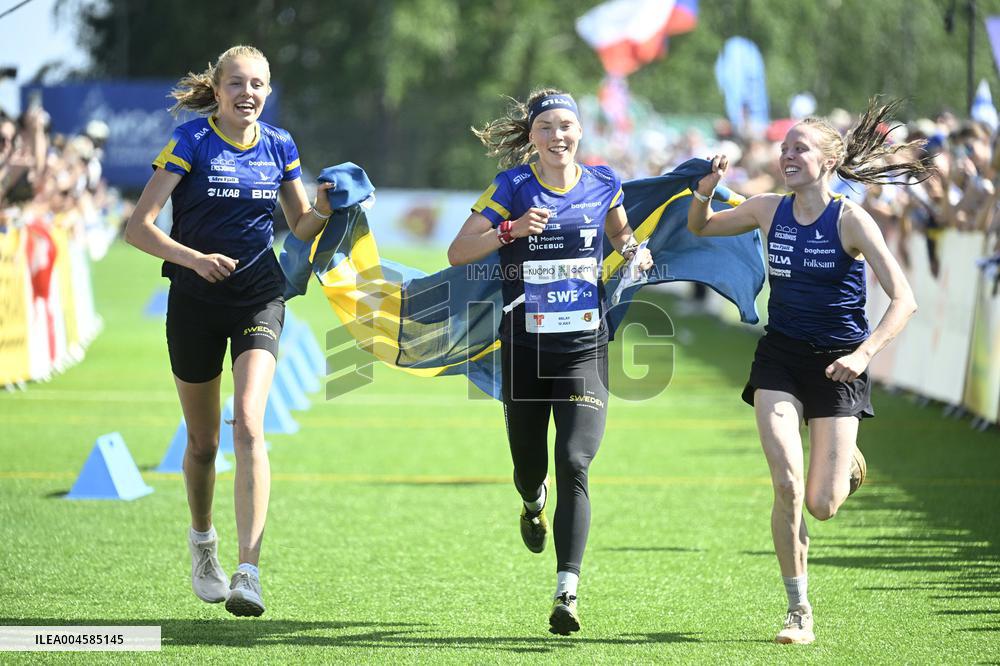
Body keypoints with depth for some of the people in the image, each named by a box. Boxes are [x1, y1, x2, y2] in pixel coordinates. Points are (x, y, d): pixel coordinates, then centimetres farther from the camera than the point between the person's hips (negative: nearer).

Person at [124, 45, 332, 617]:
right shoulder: (191, 142, -8)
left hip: (259, 298, 1)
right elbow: (139, 227, -13)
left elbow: (300, 226, 15)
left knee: (249, 425, -19)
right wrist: (194, 258, -27)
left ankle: (249, 573, -25)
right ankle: (203, 543, 40)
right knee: (203, 442, 11)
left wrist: (322, 214, -7)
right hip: (195, 304, -1)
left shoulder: (279, 146, 4)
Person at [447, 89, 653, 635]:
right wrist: (511, 230, -19)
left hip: (585, 347, 0)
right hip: (525, 345, 0)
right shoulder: (513, 186, -3)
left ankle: (567, 591, -16)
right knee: (530, 466, 11)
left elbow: (619, 233, 23)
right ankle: (533, 503, 52)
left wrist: (634, 250, 0)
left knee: (573, 463, -15)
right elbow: (457, 253, -4)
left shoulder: (603, 185, 4)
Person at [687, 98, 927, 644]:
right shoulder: (768, 210, 0)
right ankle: (798, 611, -1)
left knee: (822, 507, -4)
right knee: (786, 486, -16)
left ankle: (845, 460, 35)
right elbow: (700, 228, 18)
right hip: (779, 357, 3)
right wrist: (705, 192, -5)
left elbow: (904, 299, -18)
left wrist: (863, 354, -31)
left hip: (837, 366, -3)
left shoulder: (850, 221, -13)